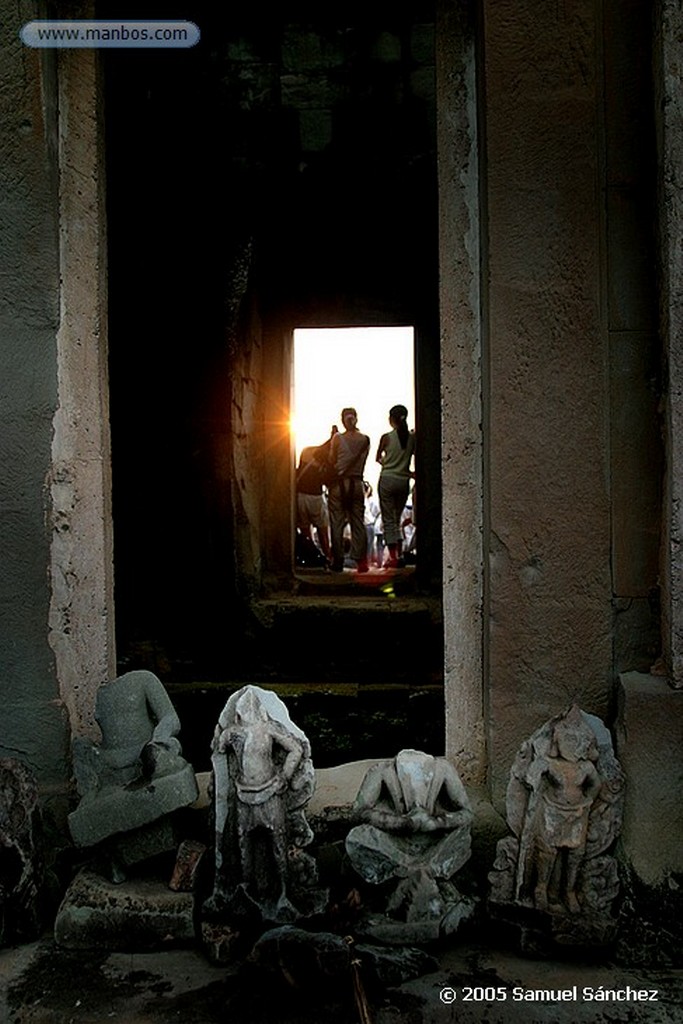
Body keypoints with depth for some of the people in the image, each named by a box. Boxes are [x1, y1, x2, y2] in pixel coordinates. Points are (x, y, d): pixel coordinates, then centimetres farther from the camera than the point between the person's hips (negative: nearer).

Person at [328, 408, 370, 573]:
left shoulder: (337, 438, -7)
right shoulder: (365, 439, 1)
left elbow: (332, 461, 0)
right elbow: (362, 462, 6)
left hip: (339, 483, -2)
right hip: (357, 483, 2)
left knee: (337, 523, 3)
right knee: (358, 522, 7)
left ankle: (338, 561, 4)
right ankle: (361, 560, 3)